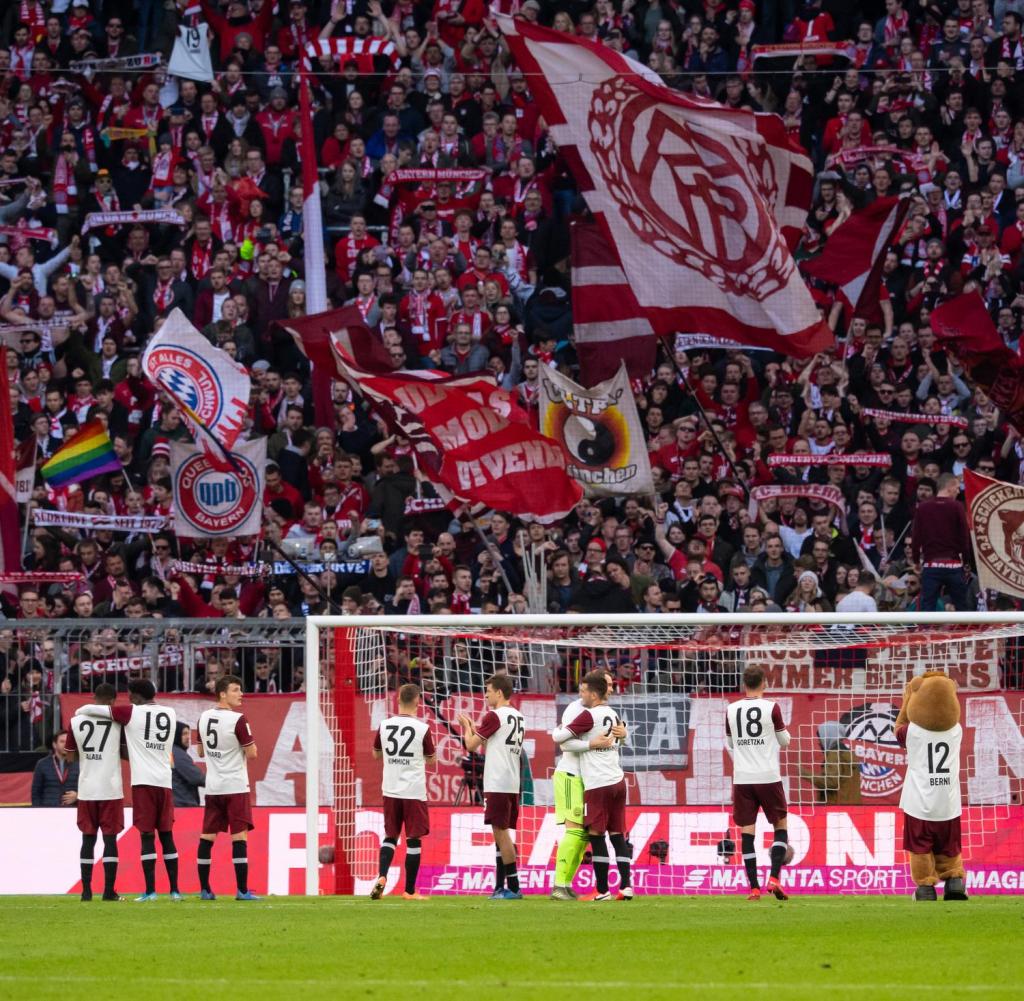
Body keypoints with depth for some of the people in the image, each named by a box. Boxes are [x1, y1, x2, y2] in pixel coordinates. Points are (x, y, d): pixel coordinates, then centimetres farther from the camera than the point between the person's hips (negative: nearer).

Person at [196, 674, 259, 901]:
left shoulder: (204, 718, 7)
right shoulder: (237, 720, -14)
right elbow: (252, 753, -13)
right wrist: (250, 743, 7)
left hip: (212, 787, 6)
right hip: (235, 787, -6)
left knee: (207, 837, 8)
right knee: (239, 836, -5)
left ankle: (204, 889, 9)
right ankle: (242, 890, -9)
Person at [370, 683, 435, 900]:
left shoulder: (385, 726, 0)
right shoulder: (422, 729, -9)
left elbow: (376, 754, 15)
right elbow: (431, 759, 2)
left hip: (391, 791, 3)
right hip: (414, 791, -3)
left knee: (390, 836, 14)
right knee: (413, 839, 4)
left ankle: (382, 876, -8)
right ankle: (410, 891, 5)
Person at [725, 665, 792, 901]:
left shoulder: (731, 710, 4)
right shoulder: (771, 708, -5)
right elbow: (784, 741, 4)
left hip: (742, 778, 2)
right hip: (768, 776, -2)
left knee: (747, 832, 4)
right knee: (780, 826, 11)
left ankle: (754, 888, 0)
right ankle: (774, 878, -5)